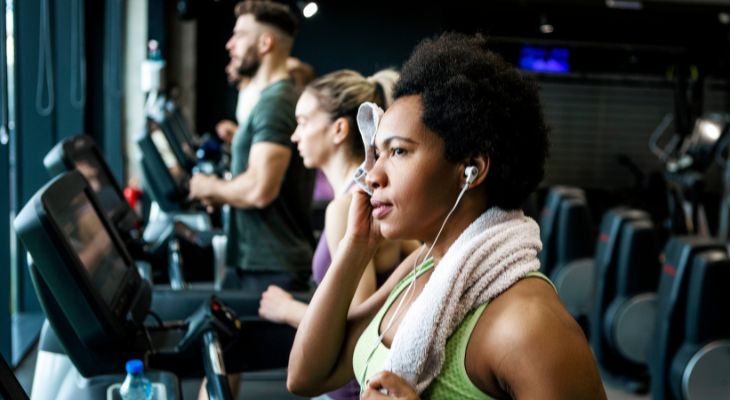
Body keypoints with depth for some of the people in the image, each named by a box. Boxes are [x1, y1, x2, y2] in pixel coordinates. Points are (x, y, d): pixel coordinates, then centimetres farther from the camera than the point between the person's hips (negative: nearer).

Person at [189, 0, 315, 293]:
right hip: (247, 263, 10)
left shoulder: (275, 104, -16)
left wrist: (210, 187, -8)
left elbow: (259, 190, -25)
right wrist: (221, 195, 8)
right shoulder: (268, 100, 17)